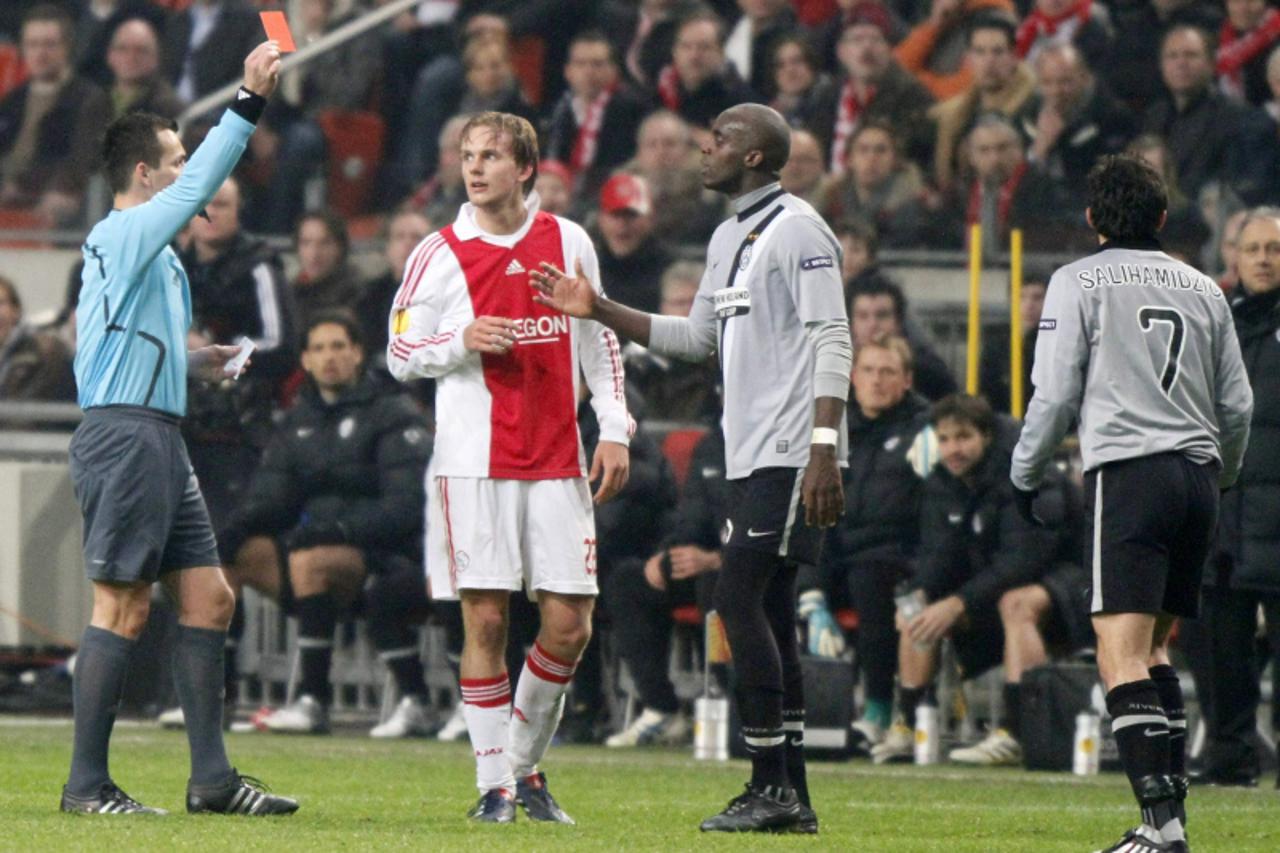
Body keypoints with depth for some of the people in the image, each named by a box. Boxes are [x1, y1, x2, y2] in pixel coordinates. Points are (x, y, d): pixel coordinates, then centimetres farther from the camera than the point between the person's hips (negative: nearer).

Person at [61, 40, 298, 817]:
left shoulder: (154, 252, 22)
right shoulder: (122, 236, -7)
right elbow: (199, 185, -18)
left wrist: (191, 363, 17)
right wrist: (250, 103, -19)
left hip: (161, 442, 10)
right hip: (124, 436, -10)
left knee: (209, 599, 7)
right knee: (123, 605, -9)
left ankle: (212, 777, 7)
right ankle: (87, 783, -7)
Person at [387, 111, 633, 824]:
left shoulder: (568, 242, 9)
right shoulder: (440, 254, 3)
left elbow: (600, 342, 15)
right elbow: (401, 355, 7)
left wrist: (614, 428, 5)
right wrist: (461, 342, -12)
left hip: (557, 463, 2)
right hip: (474, 463, -2)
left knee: (570, 624, -2)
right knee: (486, 619, -6)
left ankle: (527, 765, 17)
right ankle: (494, 784, 2)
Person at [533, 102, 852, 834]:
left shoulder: (798, 230, -10)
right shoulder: (730, 239, 19)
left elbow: (832, 342, -16)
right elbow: (698, 337, 28)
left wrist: (824, 448, -23)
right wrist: (599, 310, 23)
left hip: (791, 456, -9)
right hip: (753, 457, 9)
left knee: (739, 601, -13)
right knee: (770, 615, 7)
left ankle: (770, 785, -10)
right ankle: (791, 797, 9)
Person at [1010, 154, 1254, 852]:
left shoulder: (1078, 282, 2)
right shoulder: (1202, 289, 16)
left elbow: (1055, 393, -3)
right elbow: (1237, 404, 17)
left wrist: (1024, 473, 10)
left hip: (1126, 473, -6)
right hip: (1197, 473, 6)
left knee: (1122, 656, -12)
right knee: (1155, 646, 17)